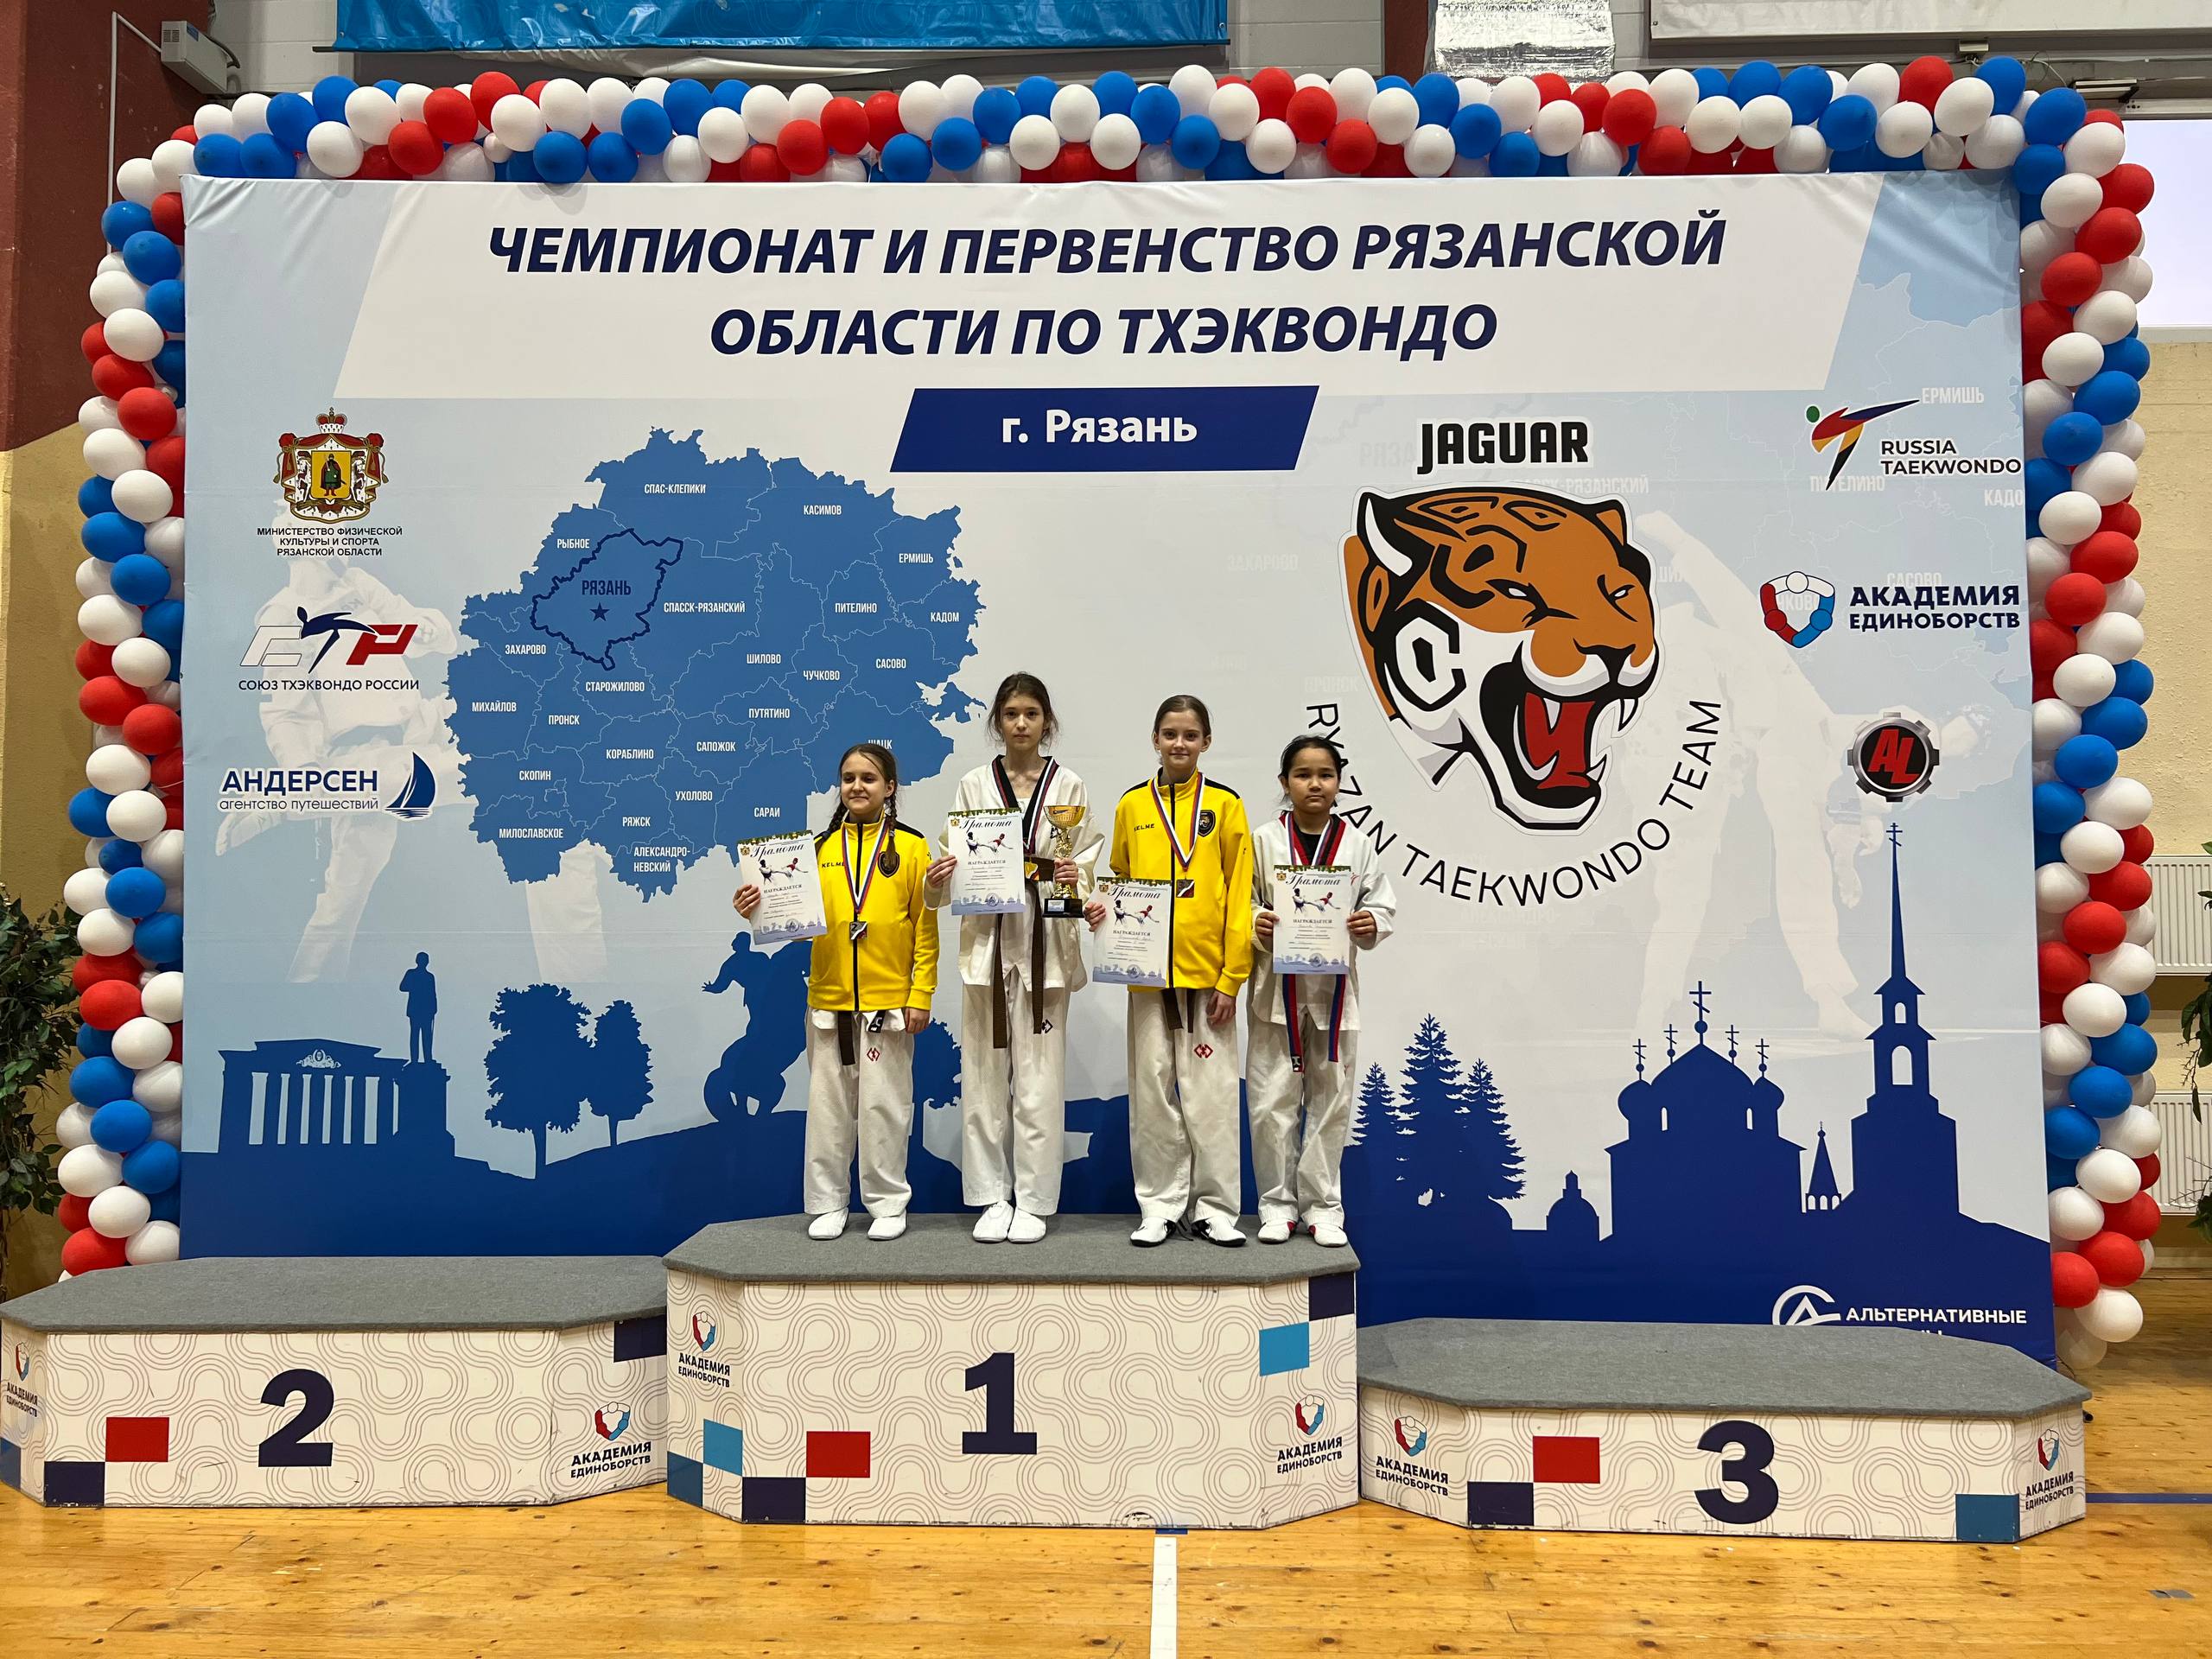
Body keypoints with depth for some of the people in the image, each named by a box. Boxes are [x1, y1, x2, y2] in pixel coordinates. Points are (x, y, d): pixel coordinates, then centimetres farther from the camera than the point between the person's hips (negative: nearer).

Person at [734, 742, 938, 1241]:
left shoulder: (911, 847, -1)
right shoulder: (820, 848, 7)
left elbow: (925, 928, -2)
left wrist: (921, 996, -7)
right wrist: (760, 910, -17)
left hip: (888, 1002, -2)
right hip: (828, 1001, 3)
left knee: (884, 1106, 5)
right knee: (828, 1106, 8)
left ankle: (888, 1204, 17)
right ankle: (827, 1204, 20)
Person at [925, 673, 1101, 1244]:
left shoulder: (1069, 786, 4)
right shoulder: (974, 785, 7)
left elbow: (1086, 870, 5)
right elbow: (954, 867, 6)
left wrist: (1075, 881, -16)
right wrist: (937, 881, -15)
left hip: (1046, 944, -1)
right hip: (986, 941, 1)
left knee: (1039, 1079, 0)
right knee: (984, 1075, 5)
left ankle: (1034, 1201, 12)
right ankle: (992, 1197, 17)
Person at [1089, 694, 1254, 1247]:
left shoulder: (1224, 804, 1)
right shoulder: (1131, 806, 7)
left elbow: (1239, 894, -1)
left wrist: (1232, 977, -6)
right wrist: (1103, 908, -7)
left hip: (1207, 972, -2)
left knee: (1210, 1091, 2)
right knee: (1153, 1090, 7)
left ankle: (1212, 1207, 13)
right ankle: (1160, 1206, 17)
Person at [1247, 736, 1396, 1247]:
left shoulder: (1358, 844, 5)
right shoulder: (1264, 840, 1)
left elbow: (1383, 903, 6)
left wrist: (1372, 923, -14)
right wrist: (1256, 924, -18)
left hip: (1335, 989, 1)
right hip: (1277, 989, -1)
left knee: (1330, 1100, 7)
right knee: (1272, 1101, 2)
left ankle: (1322, 1205, 19)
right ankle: (1278, 1203, 16)